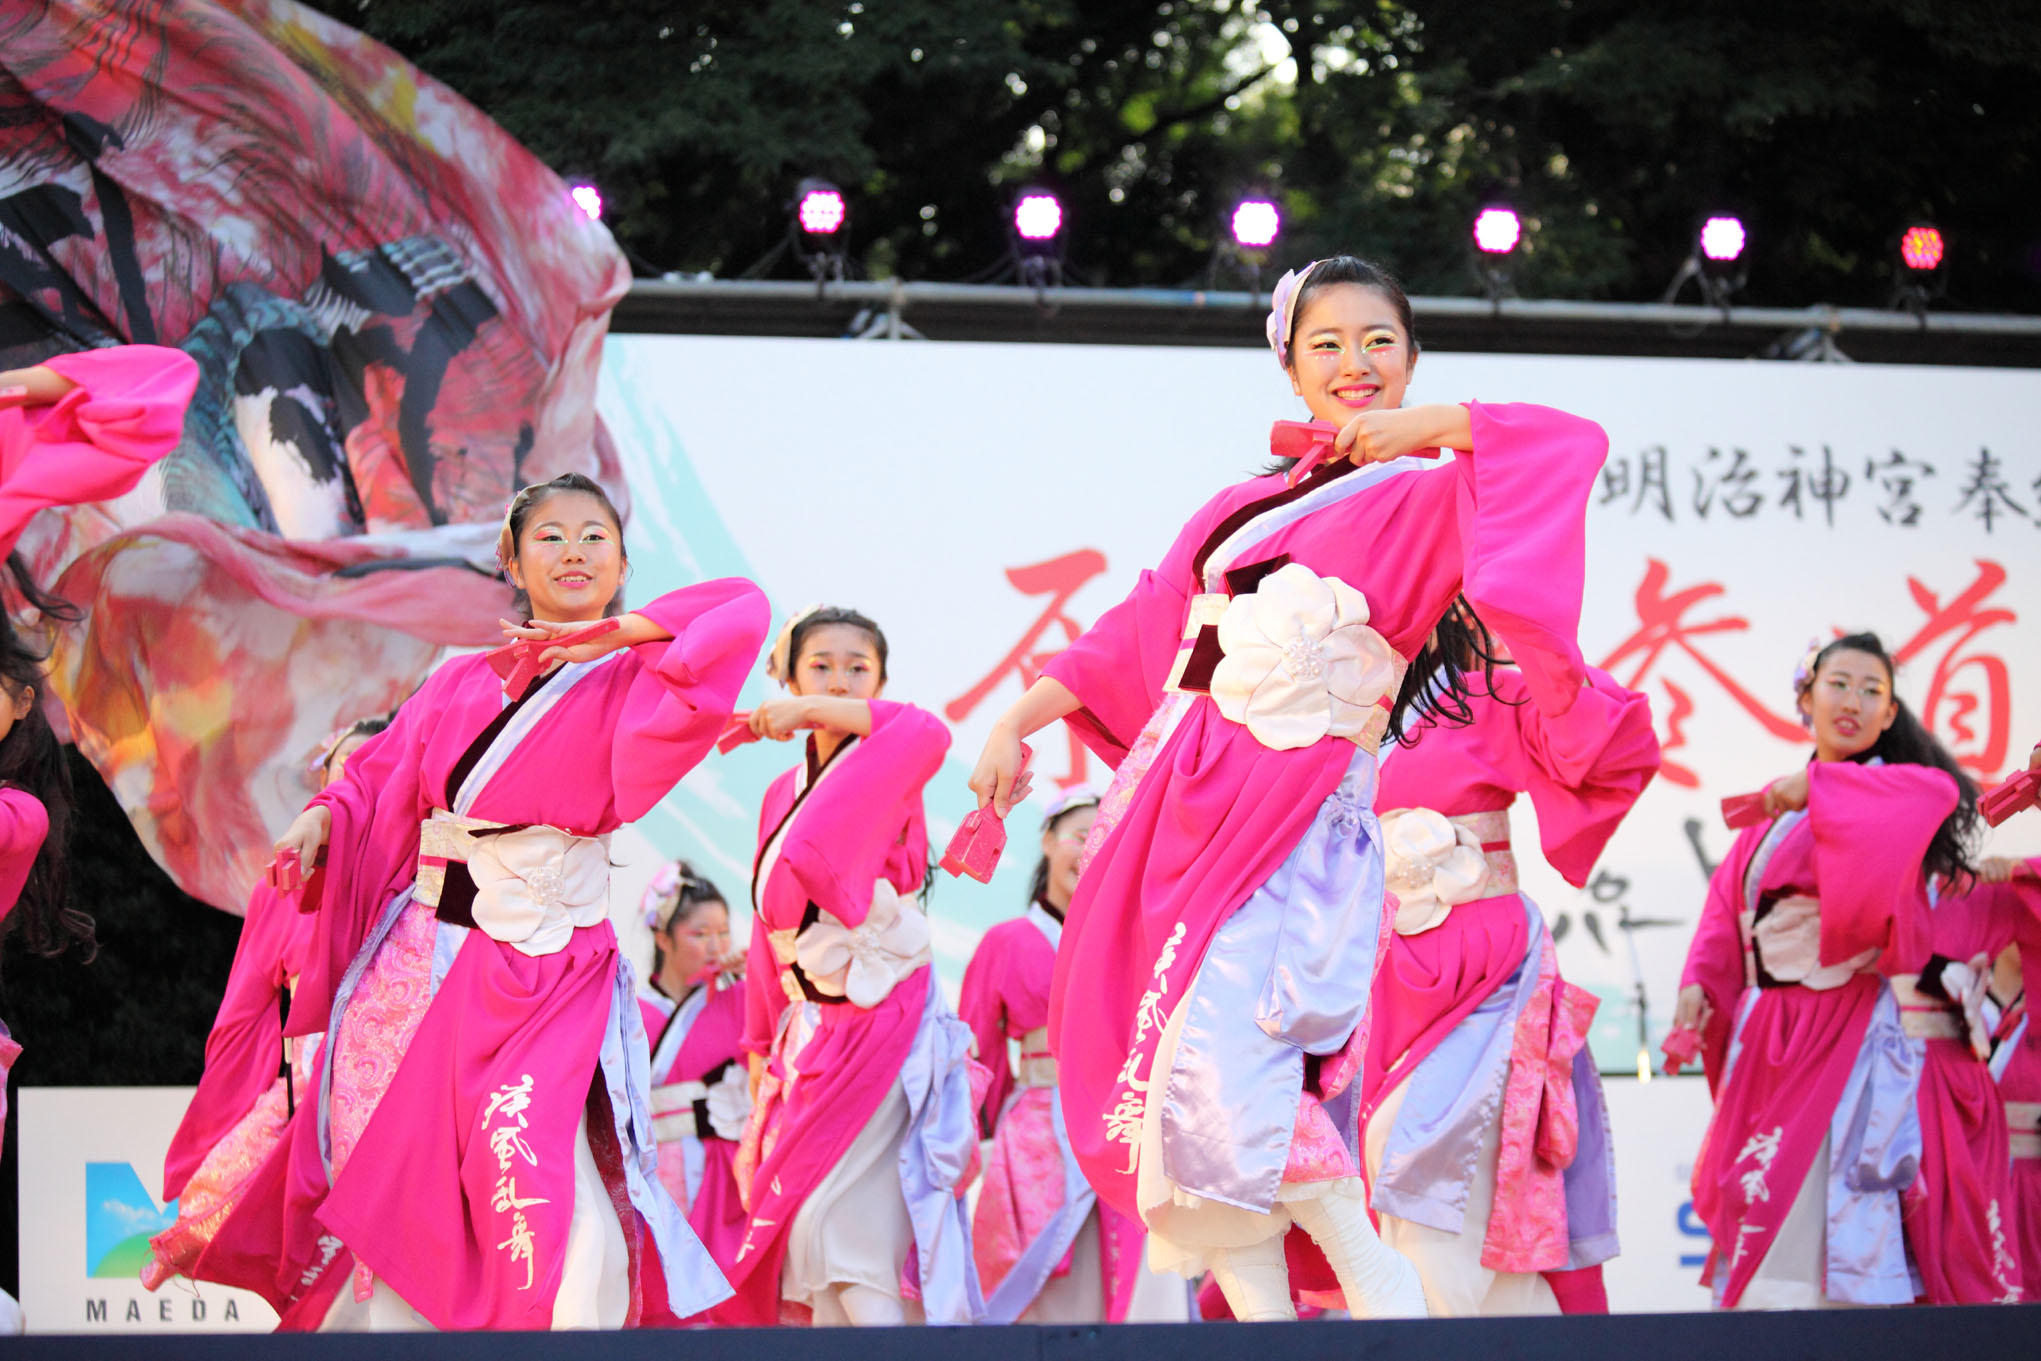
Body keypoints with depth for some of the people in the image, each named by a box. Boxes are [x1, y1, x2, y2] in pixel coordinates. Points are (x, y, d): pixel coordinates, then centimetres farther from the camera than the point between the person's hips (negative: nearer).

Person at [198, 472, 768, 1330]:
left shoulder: (628, 683, 1)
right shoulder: (464, 685, 13)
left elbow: (742, 612, -12)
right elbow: (385, 781, 14)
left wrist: (614, 632, -12)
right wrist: (323, 818, -5)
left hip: (543, 976, -4)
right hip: (420, 962, 5)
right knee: (385, 1195, 7)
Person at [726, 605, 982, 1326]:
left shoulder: (886, 767, -7)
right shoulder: (783, 795, 12)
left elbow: (927, 733, -33)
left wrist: (813, 712, -23)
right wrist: (762, 1043, 20)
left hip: (880, 1017, -7)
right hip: (808, 1025, 7)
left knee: (838, 1220, -14)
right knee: (805, 1231, 6)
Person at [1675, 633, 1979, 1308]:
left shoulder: (1890, 793, 0)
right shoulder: (1776, 811, 17)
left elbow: (1940, 793, -24)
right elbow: (1726, 907, 15)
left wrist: (1818, 786, -22)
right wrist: (1699, 982, -2)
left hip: (1849, 1023, -6)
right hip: (1768, 1025, 6)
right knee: (1756, 1209, 4)